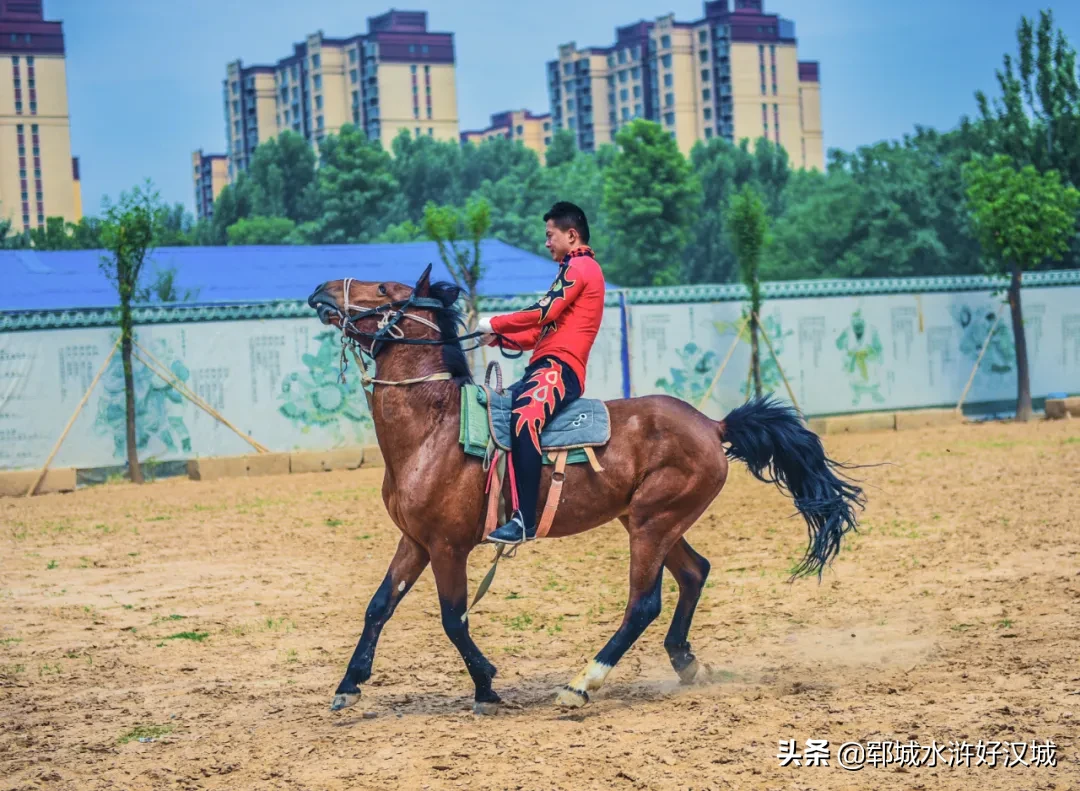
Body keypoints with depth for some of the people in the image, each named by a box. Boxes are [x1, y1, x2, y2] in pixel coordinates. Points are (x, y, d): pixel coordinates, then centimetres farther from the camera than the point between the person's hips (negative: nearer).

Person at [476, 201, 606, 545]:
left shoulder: (579, 266, -3)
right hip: (546, 366, 12)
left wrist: (494, 323, -4)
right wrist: (500, 338, 11)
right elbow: (542, 331, 24)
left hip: (560, 367, -12)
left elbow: (544, 313, -15)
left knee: (524, 417, -35)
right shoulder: (576, 270, 28)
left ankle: (525, 520, -42)